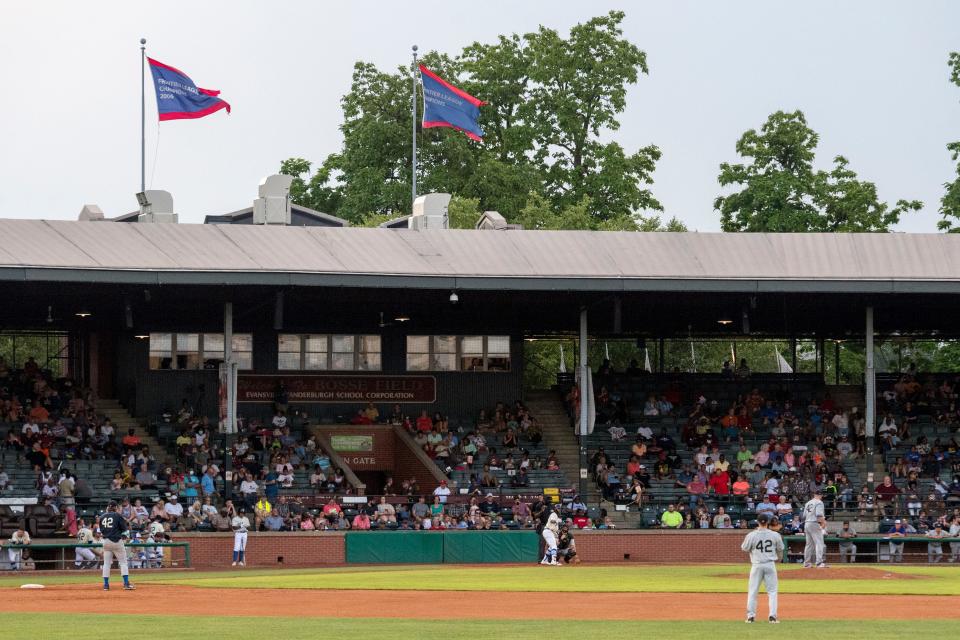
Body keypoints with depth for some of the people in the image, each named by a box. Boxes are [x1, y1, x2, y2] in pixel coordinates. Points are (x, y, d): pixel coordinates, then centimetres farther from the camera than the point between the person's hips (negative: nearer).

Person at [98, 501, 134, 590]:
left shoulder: (102, 517, 5)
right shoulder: (118, 516, -7)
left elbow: (101, 530, 11)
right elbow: (124, 528, -6)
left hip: (106, 541, 4)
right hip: (117, 541, -4)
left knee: (106, 563, 9)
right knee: (123, 562, 2)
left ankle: (106, 584, 6)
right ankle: (126, 583, -7)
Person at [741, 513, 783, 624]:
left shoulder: (752, 535, -10)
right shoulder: (775, 535, -4)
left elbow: (744, 548, 2)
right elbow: (780, 549, 9)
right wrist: (778, 559, 31)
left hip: (757, 564, -1)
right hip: (770, 564, 1)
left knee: (753, 591, 9)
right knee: (772, 591, 8)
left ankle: (750, 616, 8)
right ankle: (772, 616, -1)